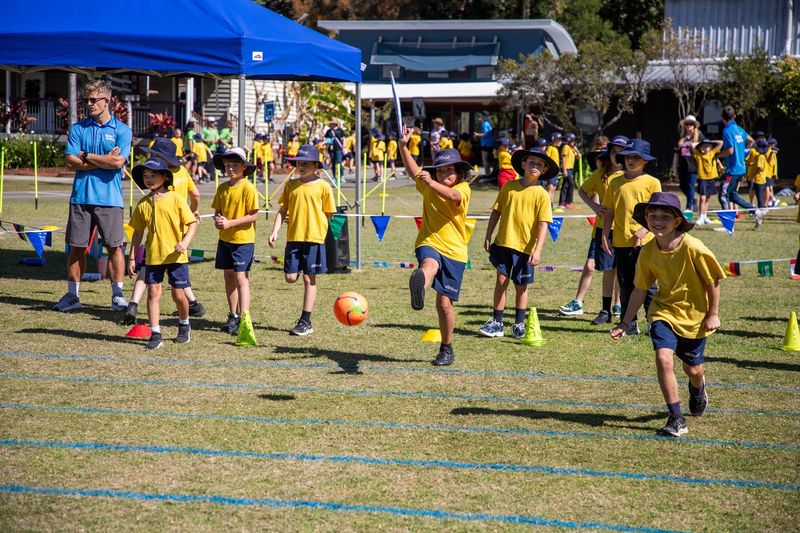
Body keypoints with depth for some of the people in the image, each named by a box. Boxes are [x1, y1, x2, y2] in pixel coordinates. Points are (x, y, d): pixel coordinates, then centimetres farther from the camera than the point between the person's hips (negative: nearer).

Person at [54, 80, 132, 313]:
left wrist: (86, 156, -4)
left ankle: (118, 296, 8)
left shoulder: (122, 130, 1)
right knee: (76, 247, 5)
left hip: (109, 199, -2)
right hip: (81, 196, 2)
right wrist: (104, 160, -8)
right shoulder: (78, 128, 9)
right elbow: (71, 161, -2)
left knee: (114, 247, 0)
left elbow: (118, 162, -12)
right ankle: (72, 296, 14)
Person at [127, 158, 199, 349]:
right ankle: (155, 334, 4)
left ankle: (184, 325, 30)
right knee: (153, 293, -1)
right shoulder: (143, 204, 5)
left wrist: (186, 241, -19)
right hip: (153, 256, 3)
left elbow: (192, 223, -3)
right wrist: (132, 257, 9)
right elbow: (138, 232, 12)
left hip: (175, 255, -3)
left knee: (178, 294, 4)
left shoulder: (175, 199, -5)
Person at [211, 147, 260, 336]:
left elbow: (253, 216, -15)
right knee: (228, 276, 13)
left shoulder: (248, 188, -13)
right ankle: (233, 316, 24)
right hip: (225, 239, 7)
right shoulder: (222, 188, 7)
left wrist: (230, 223, -20)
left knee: (241, 277, -9)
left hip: (243, 240, -7)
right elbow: (218, 210, 14)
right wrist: (217, 219, -9)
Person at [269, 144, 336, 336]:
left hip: (314, 238, -3)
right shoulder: (291, 185, 7)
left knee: (309, 279, 1)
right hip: (293, 237, 3)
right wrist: (275, 232, -2)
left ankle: (305, 322, 6)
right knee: (290, 277, -6)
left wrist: (309, 222, 0)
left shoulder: (323, 186, -3)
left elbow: (329, 215, 3)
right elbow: (282, 211, 8)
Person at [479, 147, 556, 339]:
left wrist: (538, 250, -14)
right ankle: (496, 323, 7)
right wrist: (488, 237, 5)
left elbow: (543, 224, -8)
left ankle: (519, 324, 23)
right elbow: (496, 212, 9)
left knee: (521, 286, 9)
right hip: (503, 242, 1)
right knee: (501, 281, 0)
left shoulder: (541, 194, -5)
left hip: (525, 246, -1)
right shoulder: (509, 187, 2)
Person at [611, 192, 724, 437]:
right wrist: (625, 323, 0)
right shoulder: (648, 252, -11)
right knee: (663, 358, -20)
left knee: (692, 368, 13)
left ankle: (697, 389, 53)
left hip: (694, 315, -2)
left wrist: (713, 314, -7)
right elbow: (640, 289, 0)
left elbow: (713, 281, -11)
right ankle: (676, 419, -9)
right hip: (664, 311, 2)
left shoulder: (693, 248, -24)